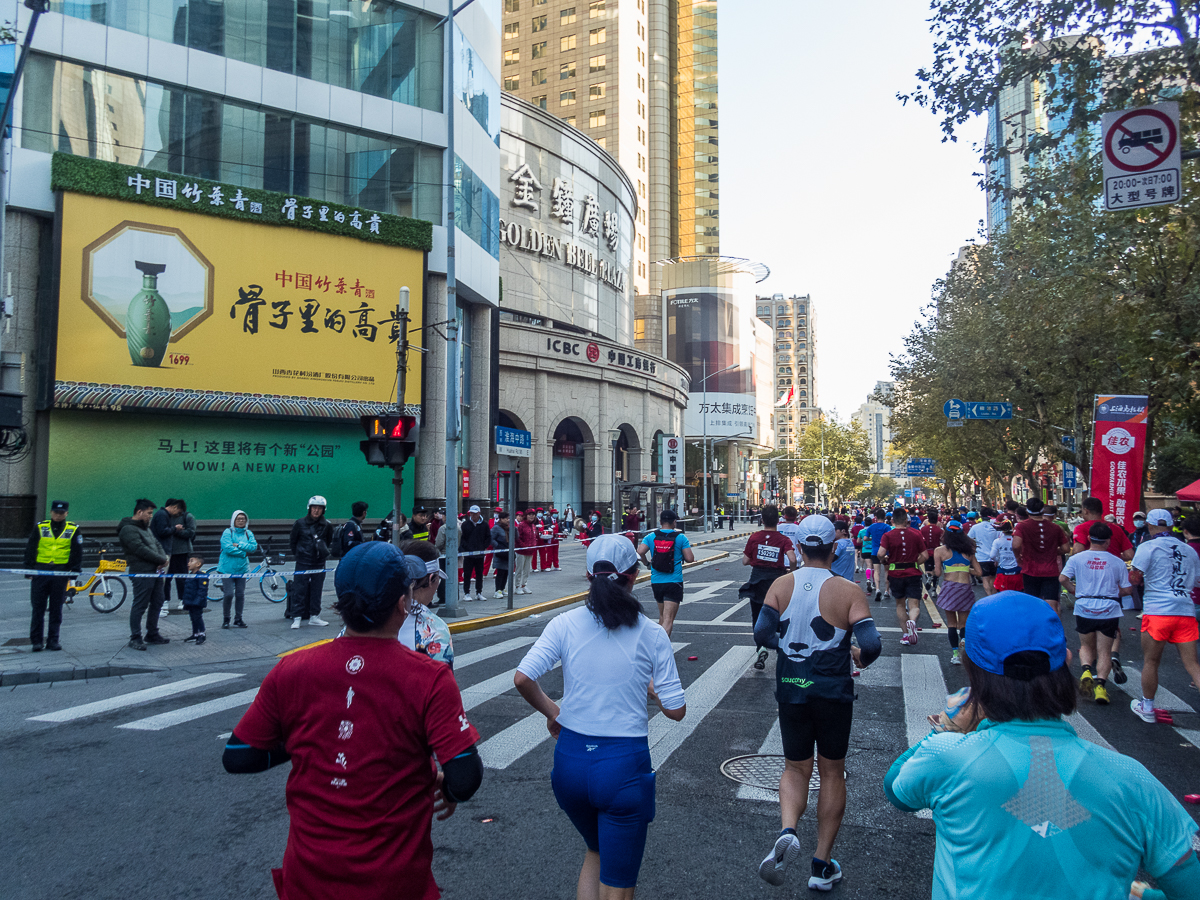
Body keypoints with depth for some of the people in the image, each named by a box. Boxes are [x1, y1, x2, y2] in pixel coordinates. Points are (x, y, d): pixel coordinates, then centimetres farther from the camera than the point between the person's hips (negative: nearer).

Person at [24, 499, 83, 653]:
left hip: (61, 572, 0)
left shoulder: (73, 529, 5)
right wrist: (29, 570, 1)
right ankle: (36, 641, 9)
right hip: (40, 570, 0)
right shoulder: (40, 527, 5)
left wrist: (75, 572, 1)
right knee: (38, 607, 1)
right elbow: (30, 549, 8)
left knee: (56, 608, 5)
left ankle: (53, 640, 12)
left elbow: (77, 553, 8)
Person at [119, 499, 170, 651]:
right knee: (140, 605, -4)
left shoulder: (146, 528, 19)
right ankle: (135, 638, 5)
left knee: (157, 603, 14)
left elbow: (157, 544, 16)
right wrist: (162, 560, -14)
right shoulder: (128, 529, -11)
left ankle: (152, 634, 25)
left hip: (155, 571, 9)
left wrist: (164, 558, -4)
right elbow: (141, 550, -20)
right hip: (142, 573, -9)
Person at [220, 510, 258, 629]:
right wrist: (244, 552, -10)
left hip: (242, 569, 4)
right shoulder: (227, 532, -5)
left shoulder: (248, 533, 7)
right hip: (227, 568, -4)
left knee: (240, 594, 6)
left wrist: (238, 545, -15)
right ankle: (226, 619, 10)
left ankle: (238, 618, 19)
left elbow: (254, 547, -5)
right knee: (229, 594, -8)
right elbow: (227, 548, -16)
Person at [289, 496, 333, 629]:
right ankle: (297, 618, 3)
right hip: (303, 563, -2)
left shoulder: (327, 525, 0)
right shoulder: (300, 523, -5)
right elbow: (292, 541, 8)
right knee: (299, 589, -4)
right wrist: (298, 554, 10)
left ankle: (314, 616, 17)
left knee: (317, 590, 7)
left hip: (319, 563, 2)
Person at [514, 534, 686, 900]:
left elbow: (522, 678, -15)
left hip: (570, 760, 3)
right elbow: (675, 710, -7)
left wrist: (551, 711, 3)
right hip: (624, 765, -3)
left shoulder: (565, 624, -6)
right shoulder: (651, 635, -8)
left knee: (595, 852, 31)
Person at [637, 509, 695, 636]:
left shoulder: (651, 536, 2)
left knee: (662, 615, 23)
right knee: (668, 619, -10)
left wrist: (647, 563, 8)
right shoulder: (680, 537, -4)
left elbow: (640, 552, -11)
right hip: (674, 582, -4)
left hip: (656, 582, 4)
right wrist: (688, 547, 13)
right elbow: (690, 559, -8)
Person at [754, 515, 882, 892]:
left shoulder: (781, 585, -5)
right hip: (832, 693, -1)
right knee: (832, 772, 16)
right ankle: (823, 866, 21)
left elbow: (762, 633, -13)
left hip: (791, 690, 2)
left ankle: (788, 831, -11)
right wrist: (861, 657, 4)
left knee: (796, 768, 17)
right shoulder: (847, 591, -11)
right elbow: (871, 644, -19)